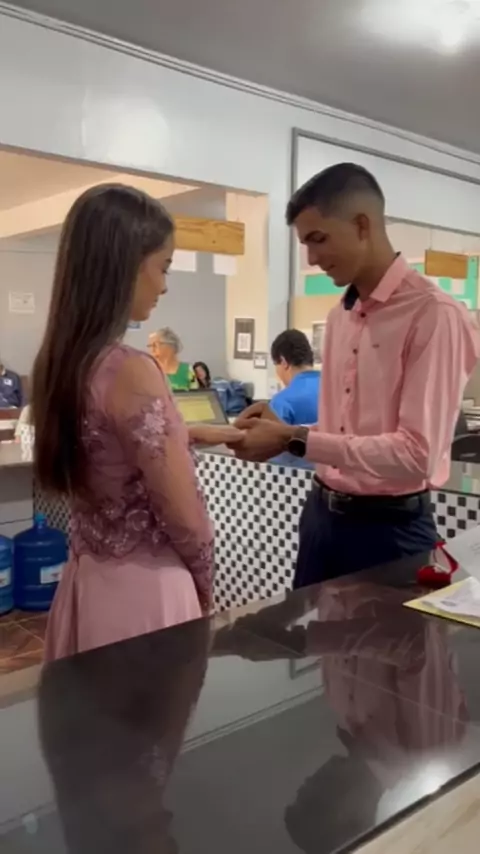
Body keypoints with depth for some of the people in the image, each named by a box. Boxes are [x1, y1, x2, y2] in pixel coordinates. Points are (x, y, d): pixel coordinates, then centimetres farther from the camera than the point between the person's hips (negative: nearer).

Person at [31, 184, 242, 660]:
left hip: (86, 578, 8)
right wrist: (204, 585, -1)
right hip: (143, 588, -8)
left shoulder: (60, 360, 0)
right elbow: (185, 517, -19)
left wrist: (197, 434, 17)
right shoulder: (131, 372, -24)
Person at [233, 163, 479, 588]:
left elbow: (417, 454, -23)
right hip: (323, 513, 7)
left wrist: (295, 440, -21)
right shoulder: (340, 316, 9)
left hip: (389, 526, -7)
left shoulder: (435, 315, -16)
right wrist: (284, 430, -4)